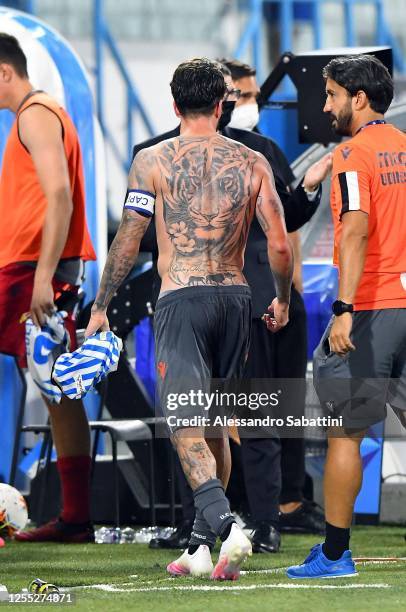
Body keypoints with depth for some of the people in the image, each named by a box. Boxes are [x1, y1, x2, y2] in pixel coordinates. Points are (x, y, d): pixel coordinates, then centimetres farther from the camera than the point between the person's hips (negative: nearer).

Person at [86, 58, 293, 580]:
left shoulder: (152, 161, -3)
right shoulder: (251, 164, 5)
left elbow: (127, 243, -3)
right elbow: (279, 246, 1)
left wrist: (100, 306, 8)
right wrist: (282, 300, 19)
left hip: (182, 298, -4)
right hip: (235, 298, 4)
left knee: (186, 427, -8)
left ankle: (224, 524, -30)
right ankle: (200, 546, 20)